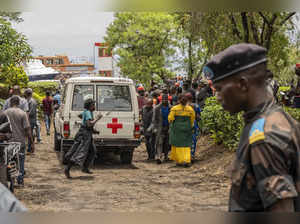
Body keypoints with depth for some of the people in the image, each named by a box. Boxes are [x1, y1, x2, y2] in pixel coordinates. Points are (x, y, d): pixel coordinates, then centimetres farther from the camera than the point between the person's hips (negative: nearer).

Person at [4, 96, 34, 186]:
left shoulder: (5, 113, -2)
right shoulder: (22, 114, -9)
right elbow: (27, 129, -10)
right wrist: (31, 143, -5)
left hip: (9, 141, 2)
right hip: (20, 141, -2)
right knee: (20, 161, 10)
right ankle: (20, 181, 12)